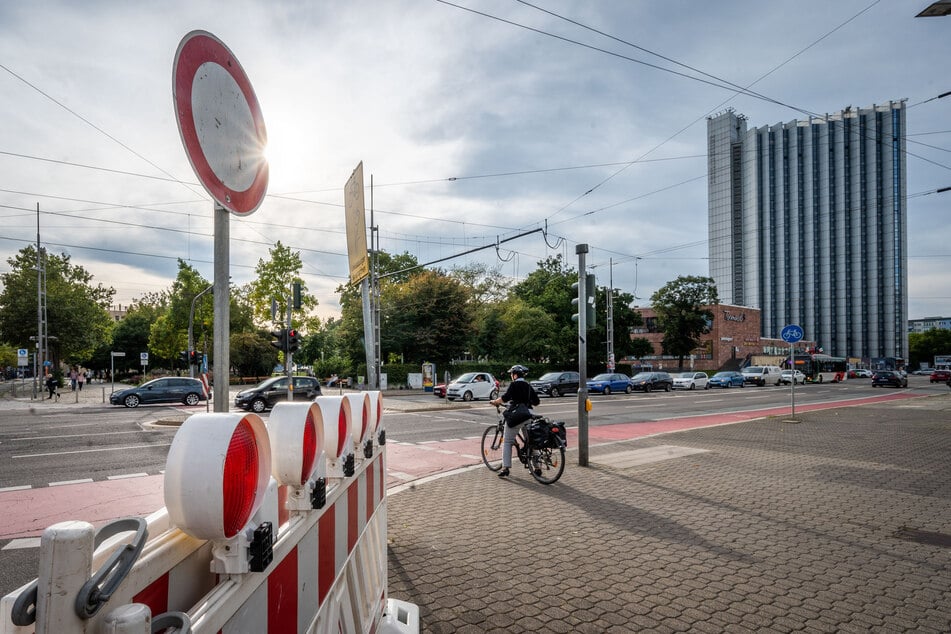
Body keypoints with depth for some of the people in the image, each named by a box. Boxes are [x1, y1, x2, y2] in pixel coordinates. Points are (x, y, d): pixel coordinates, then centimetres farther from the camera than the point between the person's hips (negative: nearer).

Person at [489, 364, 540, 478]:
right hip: (528, 415, 6)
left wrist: (494, 402, -1)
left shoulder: (514, 384, -5)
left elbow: (505, 398, -17)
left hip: (515, 415, -6)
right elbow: (536, 401, 15)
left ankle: (506, 468, -4)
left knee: (507, 441, 2)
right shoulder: (528, 385, 14)